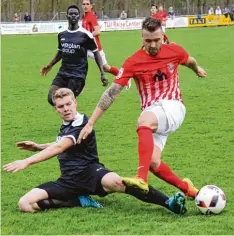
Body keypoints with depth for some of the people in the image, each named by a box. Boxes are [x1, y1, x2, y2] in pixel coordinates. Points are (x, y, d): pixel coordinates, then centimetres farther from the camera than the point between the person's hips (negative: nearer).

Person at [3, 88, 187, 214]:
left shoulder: (81, 124, -9)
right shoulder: (66, 125, 17)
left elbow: (59, 148, -22)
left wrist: (27, 162, -26)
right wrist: (38, 147, 25)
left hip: (89, 172, -7)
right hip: (70, 180, 7)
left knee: (113, 181, -44)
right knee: (25, 204, -15)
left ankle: (169, 203, -44)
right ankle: (80, 201, -11)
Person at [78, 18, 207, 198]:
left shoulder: (174, 51, -2)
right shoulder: (133, 62, -6)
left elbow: (190, 61, 24)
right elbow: (111, 93, -6)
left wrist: (197, 69, 47)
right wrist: (90, 123, -10)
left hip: (172, 108, -2)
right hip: (152, 114, 2)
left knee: (144, 121, -35)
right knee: (153, 162, -16)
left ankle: (142, 179, -48)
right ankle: (186, 187, 12)